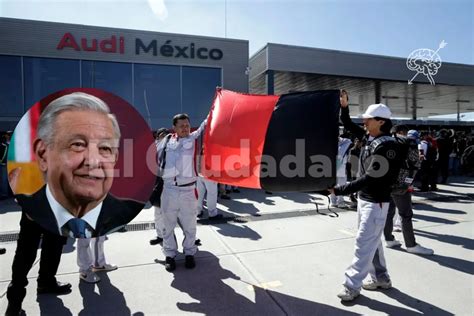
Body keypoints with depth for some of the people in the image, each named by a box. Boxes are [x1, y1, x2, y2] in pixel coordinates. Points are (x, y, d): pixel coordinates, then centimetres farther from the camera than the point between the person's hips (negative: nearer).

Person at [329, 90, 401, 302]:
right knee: (372, 240, 17)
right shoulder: (369, 138, 3)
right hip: (363, 198, 9)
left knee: (364, 242, -3)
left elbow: (370, 178, -27)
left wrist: (339, 190, -28)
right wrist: (344, 107, 0)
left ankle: (352, 285, 6)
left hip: (376, 202, -9)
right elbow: (349, 127, 17)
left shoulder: (387, 146, -21)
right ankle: (381, 278, 32)